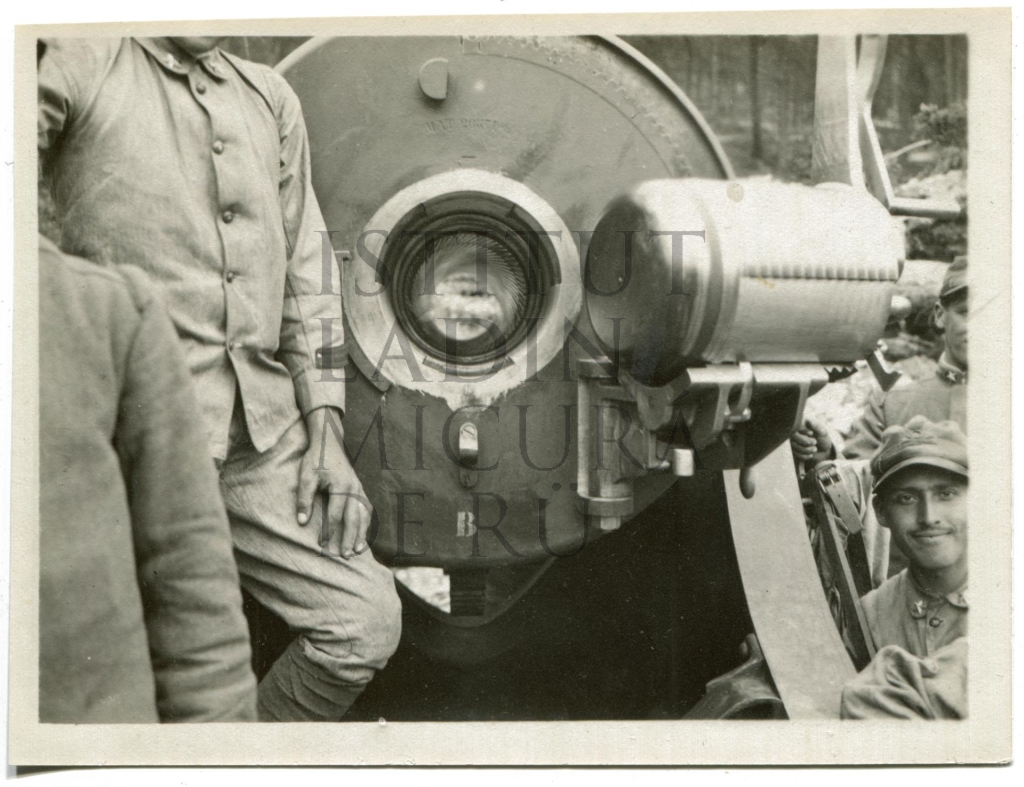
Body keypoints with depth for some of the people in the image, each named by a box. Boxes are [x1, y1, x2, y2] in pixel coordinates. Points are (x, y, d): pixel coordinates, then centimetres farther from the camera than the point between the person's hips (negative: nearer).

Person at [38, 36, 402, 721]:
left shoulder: (271, 96, 15)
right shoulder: (82, 64, 2)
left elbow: (306, 266, 13)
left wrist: (324, 426, 7)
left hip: (267, 434, 5)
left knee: (367, 623, 5)